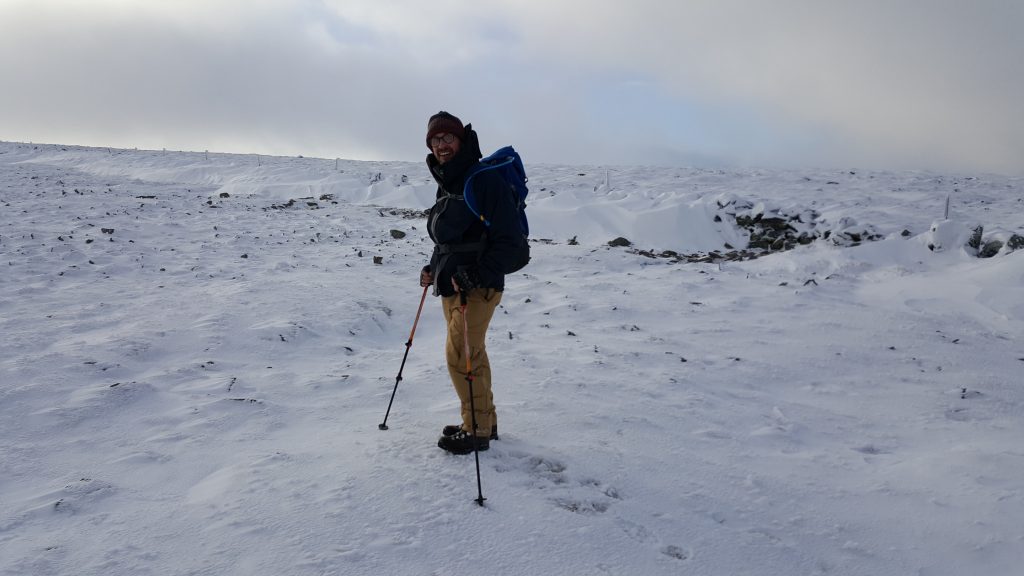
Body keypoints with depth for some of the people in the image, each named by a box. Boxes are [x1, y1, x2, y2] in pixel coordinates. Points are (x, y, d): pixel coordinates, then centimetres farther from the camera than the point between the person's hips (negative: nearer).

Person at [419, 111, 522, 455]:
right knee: (471, 356, 14)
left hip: (479, 288, -9)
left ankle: (478, 430, 6)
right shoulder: (446, 185, 15)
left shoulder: (484, 179, -13)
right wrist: (434, 269, 12)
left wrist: (477, 275, -24)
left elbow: (505, 239, -17)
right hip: (450, 286, 9)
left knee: (460, 356, -7)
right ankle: (484, 422, 27)